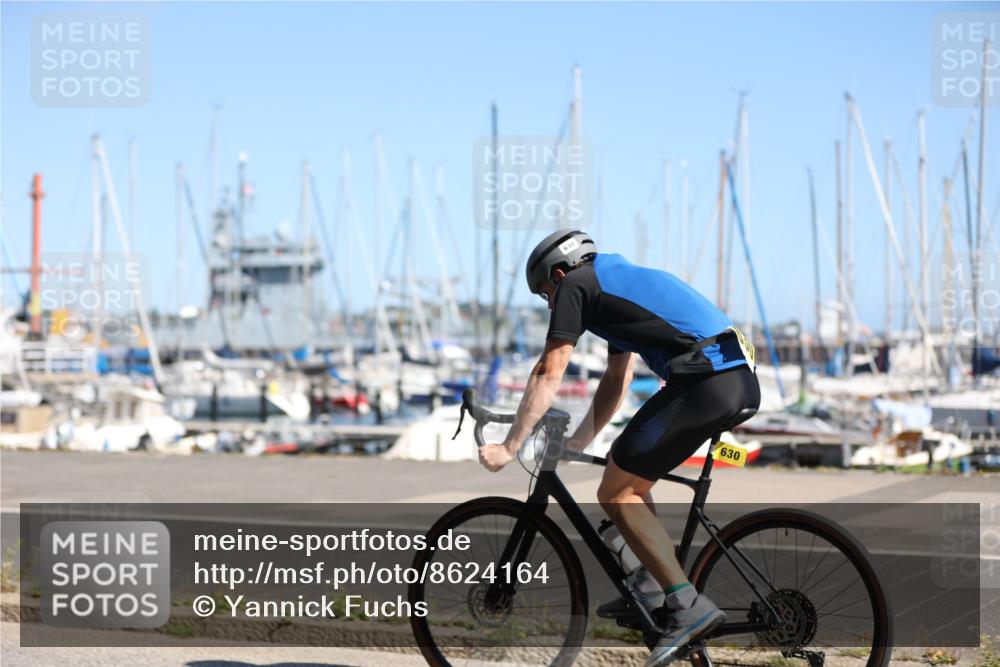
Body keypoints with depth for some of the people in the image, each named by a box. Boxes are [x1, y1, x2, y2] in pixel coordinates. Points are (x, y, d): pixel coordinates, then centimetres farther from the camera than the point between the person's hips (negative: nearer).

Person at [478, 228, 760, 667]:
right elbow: (616, 381, 38)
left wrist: (508, 447, 7)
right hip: (743, 380, 9)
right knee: (629, 472, 25)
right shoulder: (620, 279, 32)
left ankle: (688, 606, -8)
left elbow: (548, 375, 2)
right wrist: (576, 443, 41)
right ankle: (651, 583, 20)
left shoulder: (575, 284, 6)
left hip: (705, 382, -9)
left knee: (615, 493, -1)